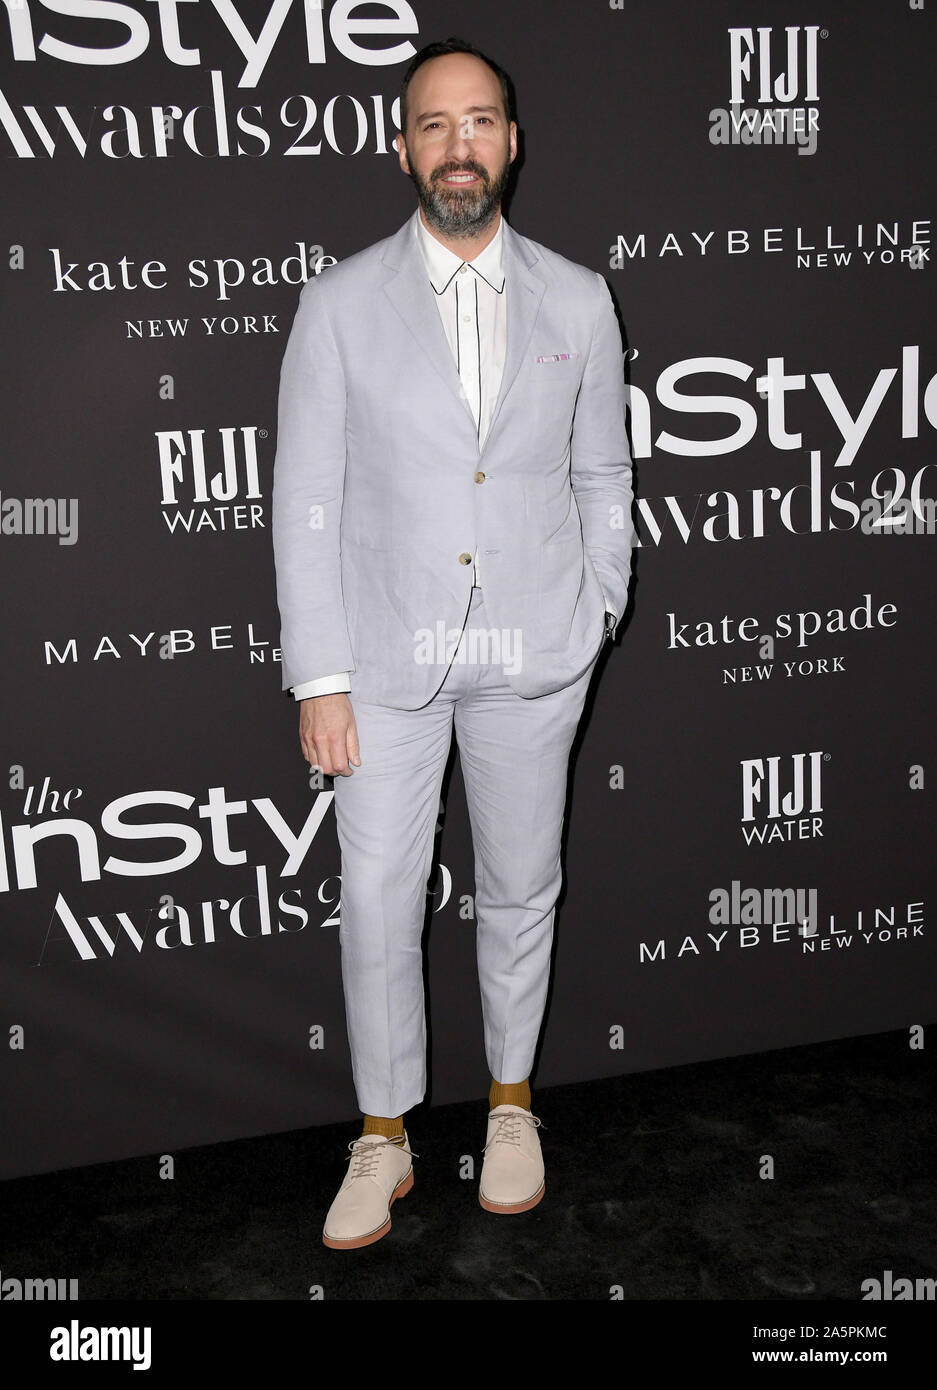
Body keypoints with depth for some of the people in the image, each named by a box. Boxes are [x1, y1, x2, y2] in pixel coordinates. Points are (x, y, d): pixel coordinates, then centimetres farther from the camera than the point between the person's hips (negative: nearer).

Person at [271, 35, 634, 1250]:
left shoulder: (577, 301, 3)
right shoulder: (340, 303, -3)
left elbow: (603, 477, 11)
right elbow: (305, 500, -4)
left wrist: (594, 623, 6)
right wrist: (319, 678, -8)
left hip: (532, 655, 2)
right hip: (389, 651, -1)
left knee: (520, 888, 13)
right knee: (377, 900, 4)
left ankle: (510, 1101, 36)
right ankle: (384, 1137, 24)